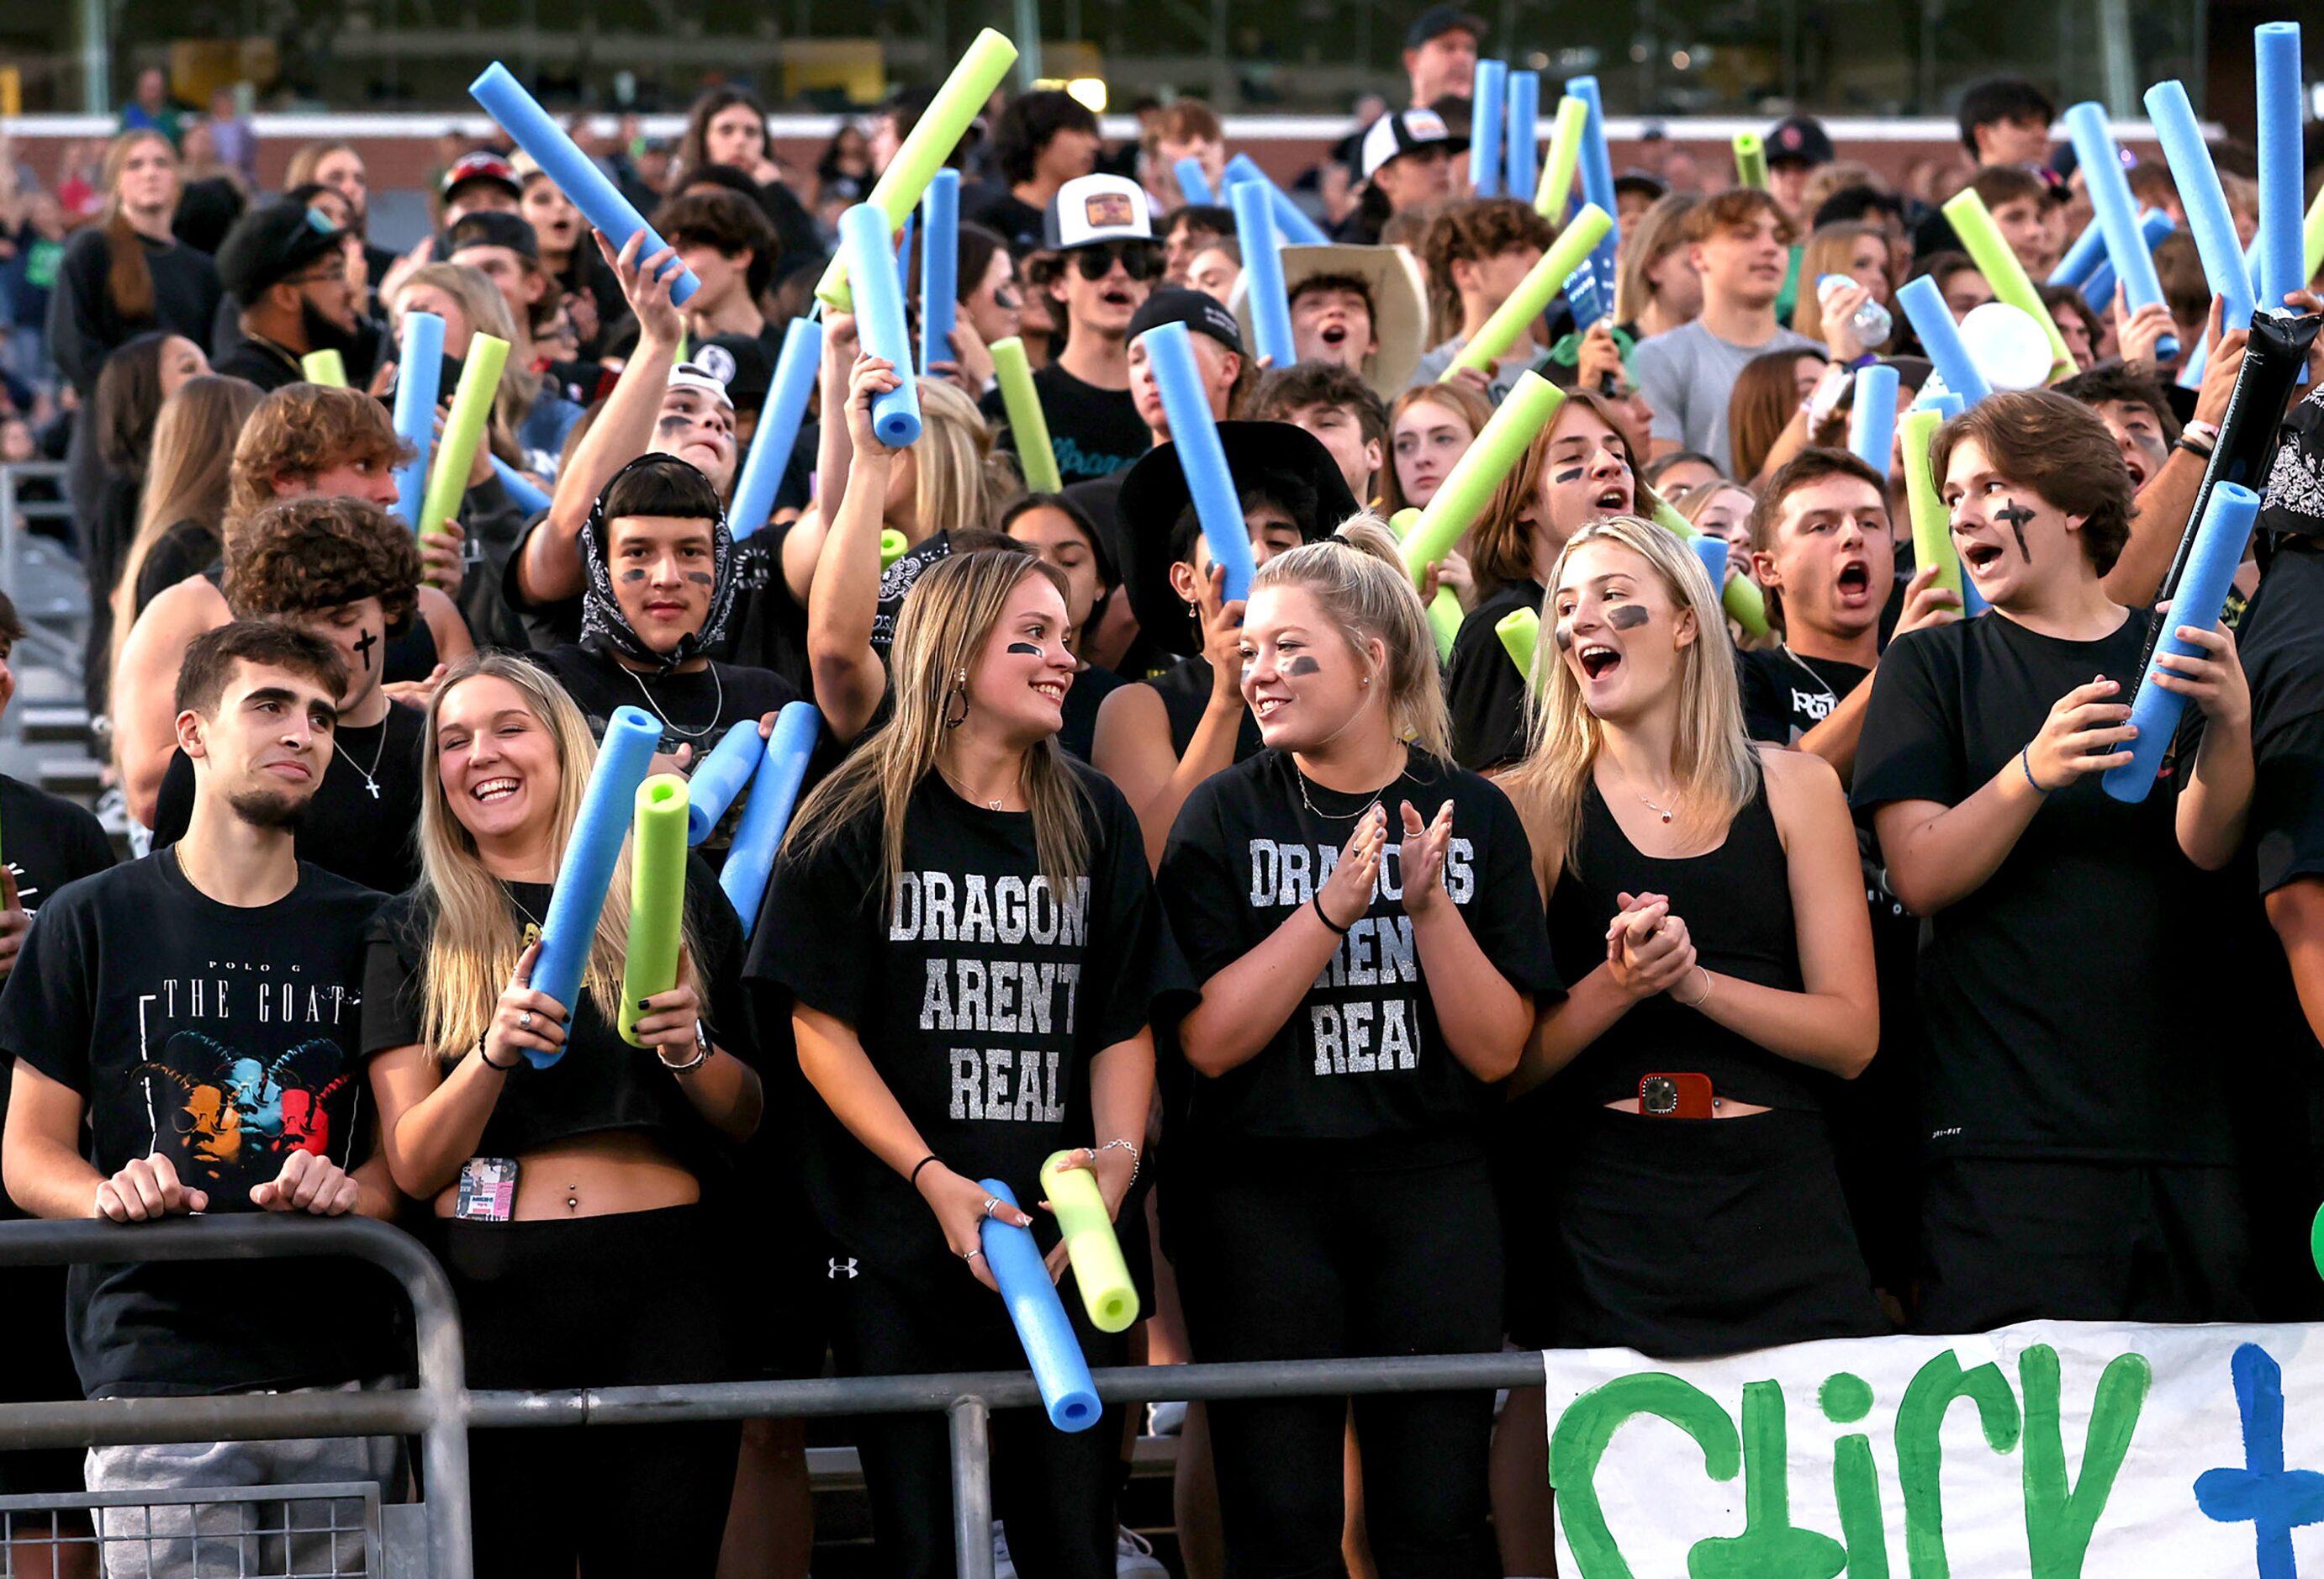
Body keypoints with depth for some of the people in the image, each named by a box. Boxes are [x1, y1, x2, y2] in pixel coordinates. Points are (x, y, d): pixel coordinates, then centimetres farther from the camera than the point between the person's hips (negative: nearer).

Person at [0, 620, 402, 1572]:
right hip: (158, 1373, -2)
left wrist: (350, 1192, -9)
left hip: (343, 1375, 3)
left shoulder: (367, 931, 13)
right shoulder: (93, 921, 6)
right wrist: (114, 1198, -14)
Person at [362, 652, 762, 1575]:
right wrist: (495, 1049, -14)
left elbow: (747, 1120, 16)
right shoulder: (416, 934, 10)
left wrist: (691, 1050, -5)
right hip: (492, 1288, 0)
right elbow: (413, 1166, 2)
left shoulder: (675, 899, 12)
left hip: (662, 1281, 0)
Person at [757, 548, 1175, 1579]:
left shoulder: (1094, 820, 11)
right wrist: (932, 1178, -14)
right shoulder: (856, 823, -1)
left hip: (1062, 1243, 3)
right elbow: (822, 1031, -4)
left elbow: (1125, 1023, 11)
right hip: (900, 1250, -3)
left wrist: (1119, 1153, -9)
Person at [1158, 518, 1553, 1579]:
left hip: (1430, 1191, 1)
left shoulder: (1470, 816, 3)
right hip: (1260, 1200, -1)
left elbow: (1495, 1050, -1)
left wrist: (1429, 905, -14)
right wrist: (1333, 909, -19)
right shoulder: (1227, 816, -1)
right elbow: (1209, 1040, -10)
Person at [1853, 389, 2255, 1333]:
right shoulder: (1934, 668, 8)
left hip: (2176, 1111, 2)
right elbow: (1920, 876, -5)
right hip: (2007, 1131, -2)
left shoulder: (2182, 655, 12)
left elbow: (2206, 848, -2)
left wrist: (2229, 725, -22)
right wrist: (2034, 771, -22)